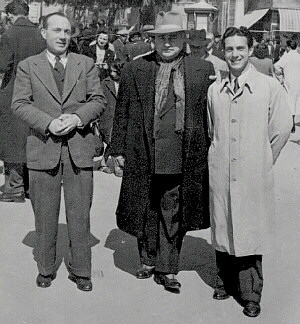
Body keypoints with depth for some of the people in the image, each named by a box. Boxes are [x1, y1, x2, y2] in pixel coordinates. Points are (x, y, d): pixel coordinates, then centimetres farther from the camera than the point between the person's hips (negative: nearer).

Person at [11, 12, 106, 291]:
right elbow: (19, 104, -1)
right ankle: (45, 269, 24)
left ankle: (80, 271, 18)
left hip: (79, 147, 1)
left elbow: (98, 100, 6)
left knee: (80, 214, 4)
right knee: (45, 215, 8)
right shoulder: (27, 66, 7)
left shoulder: (86, 64, 10)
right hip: (43, 147, 0)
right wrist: (47, 123, -15)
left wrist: (78, 118, -12)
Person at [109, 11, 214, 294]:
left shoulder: (203, 70, 3)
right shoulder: (134, 70, 3)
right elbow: (122, 112, 6)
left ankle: (167, 268, 23)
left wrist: (208, 151, 2)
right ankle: (148, 260, 34)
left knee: (173, 214, 8)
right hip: (144, 155, 1)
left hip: (183, 158, 0)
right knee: (146, 212, 13)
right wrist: (118, 150, 4)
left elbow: (210, 113, 5)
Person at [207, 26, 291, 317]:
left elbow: (281, 130, 0)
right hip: (220, 173, 3)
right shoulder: (214, 90, 6)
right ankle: (225, 282, 30)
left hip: (254, 176, -3)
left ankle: (251, 295, 15)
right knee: (221, 229, 11)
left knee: (250, 232, 1)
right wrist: (218, 157, 13)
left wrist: (260, 161, 5)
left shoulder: (270, 87, -4)